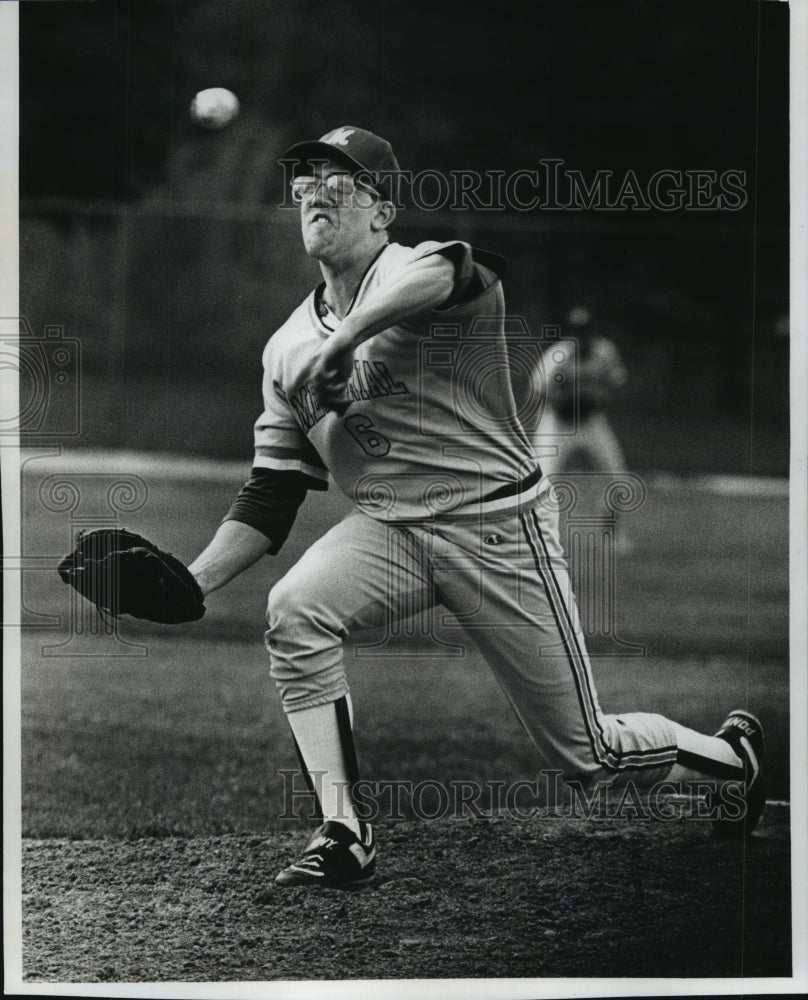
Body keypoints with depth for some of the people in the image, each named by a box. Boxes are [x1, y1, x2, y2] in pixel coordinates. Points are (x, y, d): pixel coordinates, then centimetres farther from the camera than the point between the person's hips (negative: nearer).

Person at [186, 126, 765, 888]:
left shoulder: (415, 272, -11)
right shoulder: (287, 348, 9)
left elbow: (444, 270, -39)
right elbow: (271, 496, 10)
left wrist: (343, 339, -49)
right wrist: (191, 583, -5)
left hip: (496, 527, -5)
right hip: (390, 531, 5)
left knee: (585, 755, 1)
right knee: (293, 611, -25)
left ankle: (731, 754, 32)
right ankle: (342, 837, -19)